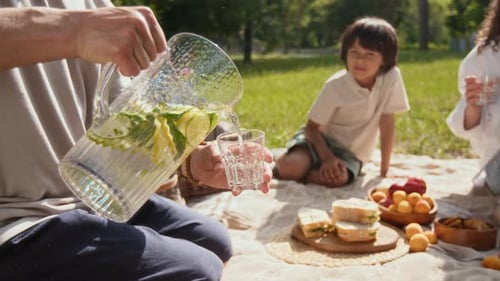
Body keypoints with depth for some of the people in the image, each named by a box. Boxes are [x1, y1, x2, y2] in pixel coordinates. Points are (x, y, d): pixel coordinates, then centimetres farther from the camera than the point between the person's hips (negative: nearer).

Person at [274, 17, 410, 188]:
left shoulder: (391, 78, -17)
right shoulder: (335, 86, -19)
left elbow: (387, 124, -10)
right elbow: (311, 127, -12)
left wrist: (385, 169, -6)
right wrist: (327, 157, -27)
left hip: (351, 152, 1)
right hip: (322, 139, -1)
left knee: (339, 178, -33)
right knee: (290, 168, -30)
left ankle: (301, 174, -6)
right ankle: (280, 162, 7)